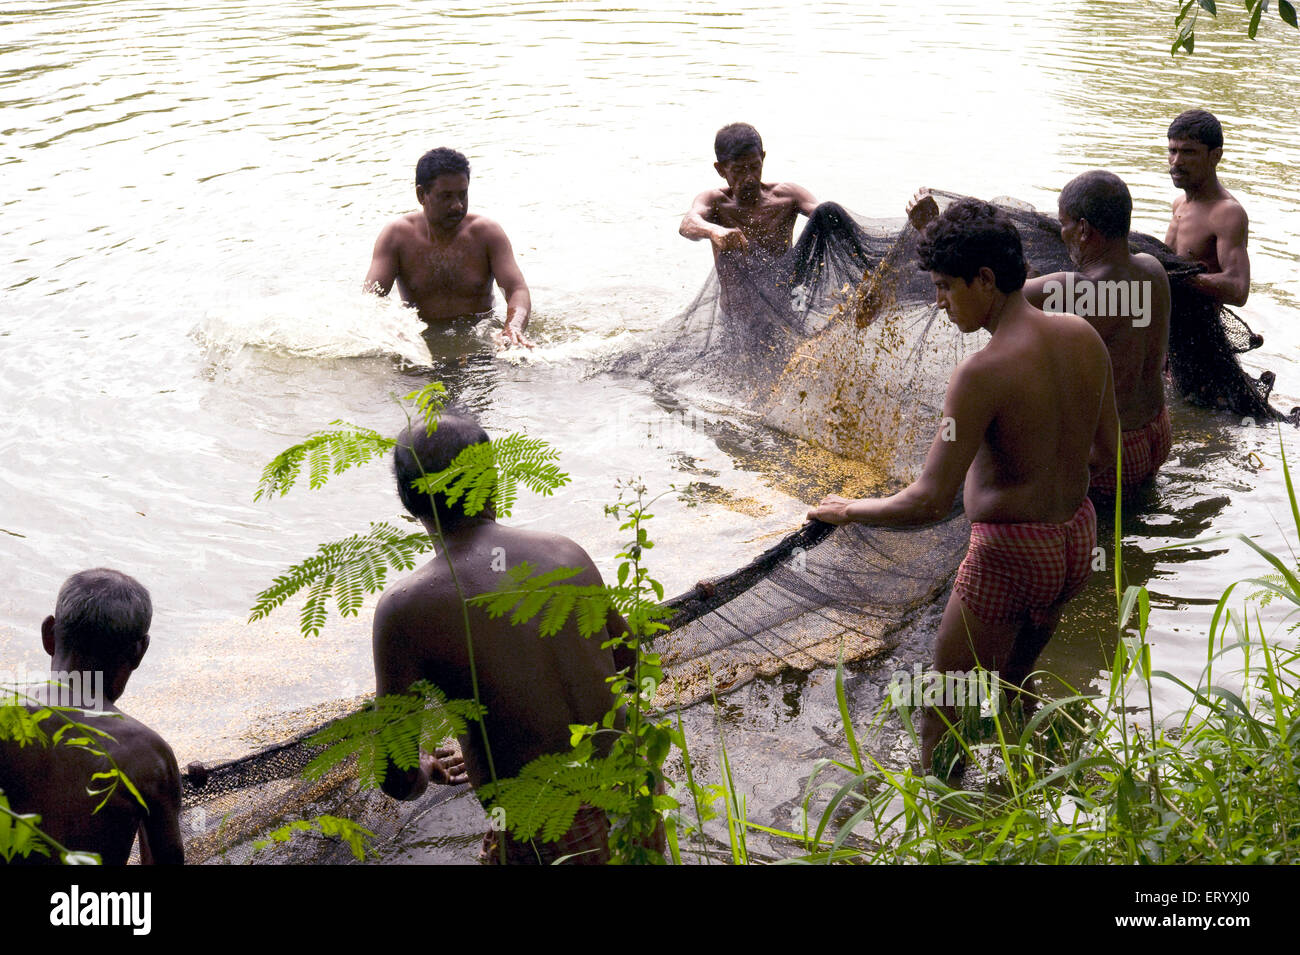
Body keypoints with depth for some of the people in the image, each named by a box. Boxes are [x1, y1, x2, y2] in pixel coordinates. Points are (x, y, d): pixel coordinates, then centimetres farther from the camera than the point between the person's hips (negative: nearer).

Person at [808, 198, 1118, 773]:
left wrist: (847, 511, -11)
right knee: (1013, 683, 31)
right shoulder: (1083, 337, -4)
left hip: (1009, 556, -8)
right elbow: (1112, 447, 10)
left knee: (941, 723, 7)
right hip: (1076, 539, 8)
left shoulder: (983, 374, -25)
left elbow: (930, 501, -26)